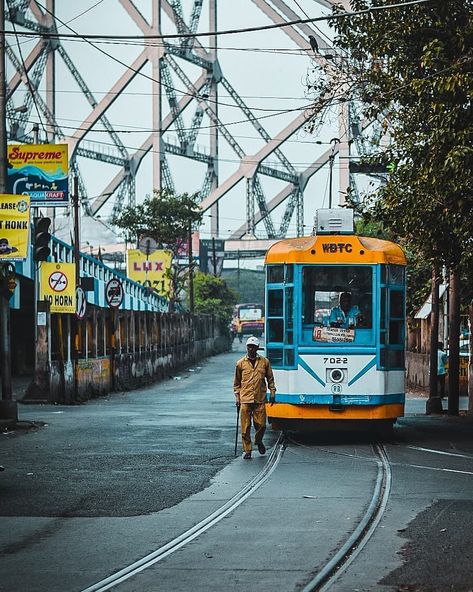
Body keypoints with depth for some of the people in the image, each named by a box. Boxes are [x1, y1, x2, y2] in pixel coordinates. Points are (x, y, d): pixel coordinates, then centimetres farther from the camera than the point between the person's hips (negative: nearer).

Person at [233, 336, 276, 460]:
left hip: (260, 399, 0)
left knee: (261, 425, -1)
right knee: (245, 427, -2)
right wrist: (237, 397, 6)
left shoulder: (264, 362, 6)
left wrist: (272, 392, 7)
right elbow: (236, 383, 12)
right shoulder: (240, 364, 6)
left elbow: (270, 379, 15)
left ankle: (258, 441, 29)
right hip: (245, 400, 0)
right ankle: (247, 450, 7)